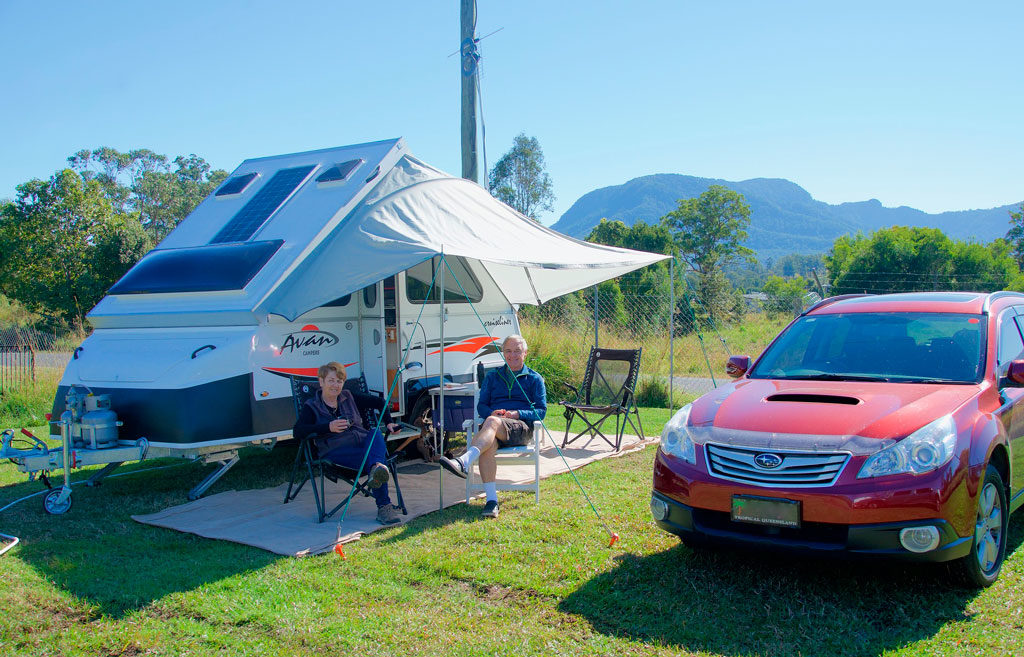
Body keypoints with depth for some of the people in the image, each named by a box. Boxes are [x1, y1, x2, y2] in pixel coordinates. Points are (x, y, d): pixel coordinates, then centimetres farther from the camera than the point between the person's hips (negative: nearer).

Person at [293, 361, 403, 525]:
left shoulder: (349, 398, 22)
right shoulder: (311, 407, 10)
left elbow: (377, 402, 30)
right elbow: (297, 431, -8)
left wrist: (388, 423, 15)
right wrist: (328, 427, -17)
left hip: (364, 444, 4)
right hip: (335, 451, -4)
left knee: (376, 433, -33)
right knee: (374, 459, -35)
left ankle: (376, 468, -61)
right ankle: (384, 506, -47)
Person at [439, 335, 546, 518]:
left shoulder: (534, 379, 18)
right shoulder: (492, 377, 26)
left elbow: (541, 410, 8)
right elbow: (481, 406, 18)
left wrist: (517, 414, -10)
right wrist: (492, 412, -7)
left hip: (522, 427, -2)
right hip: (494, 427, 2)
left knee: (492, 422, -37)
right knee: (487, 446, -36)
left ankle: (464, 462, -57)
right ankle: (491, 500, -41)